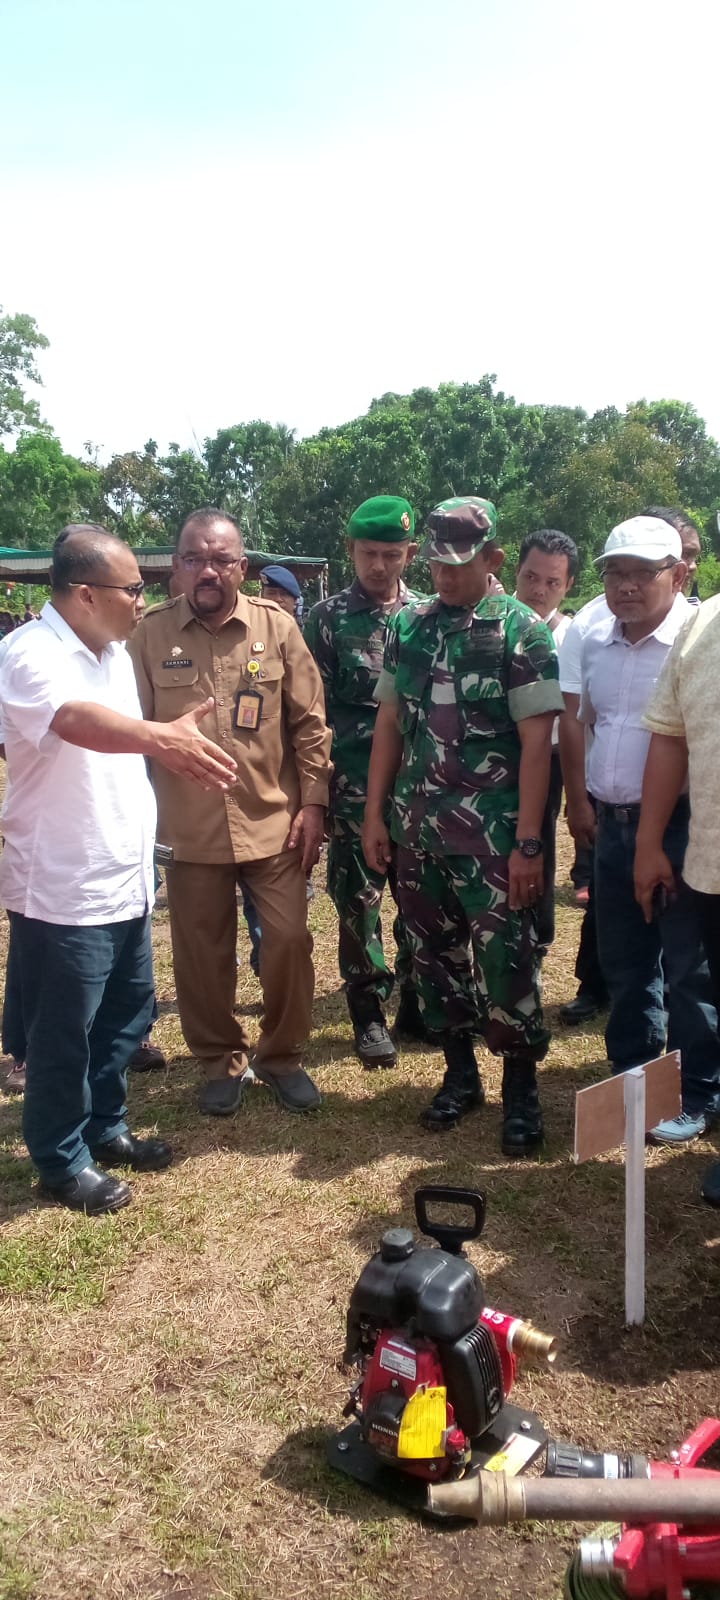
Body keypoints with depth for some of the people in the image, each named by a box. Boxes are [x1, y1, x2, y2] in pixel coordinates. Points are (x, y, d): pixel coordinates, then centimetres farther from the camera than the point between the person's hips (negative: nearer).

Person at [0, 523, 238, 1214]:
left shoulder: (113, 650, 8)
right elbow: (78, 720, -42)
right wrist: (161, 737, -59)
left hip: (124, 879, 9)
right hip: (63, 890, -8)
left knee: (127, 1013, 20)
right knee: (63, 1034, 7)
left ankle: (104, 1128, 39)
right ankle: (61, 1161, 26)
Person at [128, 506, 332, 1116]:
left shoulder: (277, 626, -1)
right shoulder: (151, 633, -1)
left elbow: (310, 723, 1)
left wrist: (312, 803, -3)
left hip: (273, 822, 0)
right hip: (191, 830, 1)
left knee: (289, 940, 3)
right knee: (202, 953, 10)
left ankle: (282, 1055, 26)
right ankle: (222, 1061, 31)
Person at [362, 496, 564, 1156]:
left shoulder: (521, 630, -7)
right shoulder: (408, 625, 7)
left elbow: (537, 743, -11)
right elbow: (389, 723, 10)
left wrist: (528, 843, -15)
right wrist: (375, 815, 6)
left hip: (492, 831, -5)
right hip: (418, 827, 5)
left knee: (505, 959, -1)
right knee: (435, 953, 13)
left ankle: (521, 1089, 18)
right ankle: (460, 1075, 30)